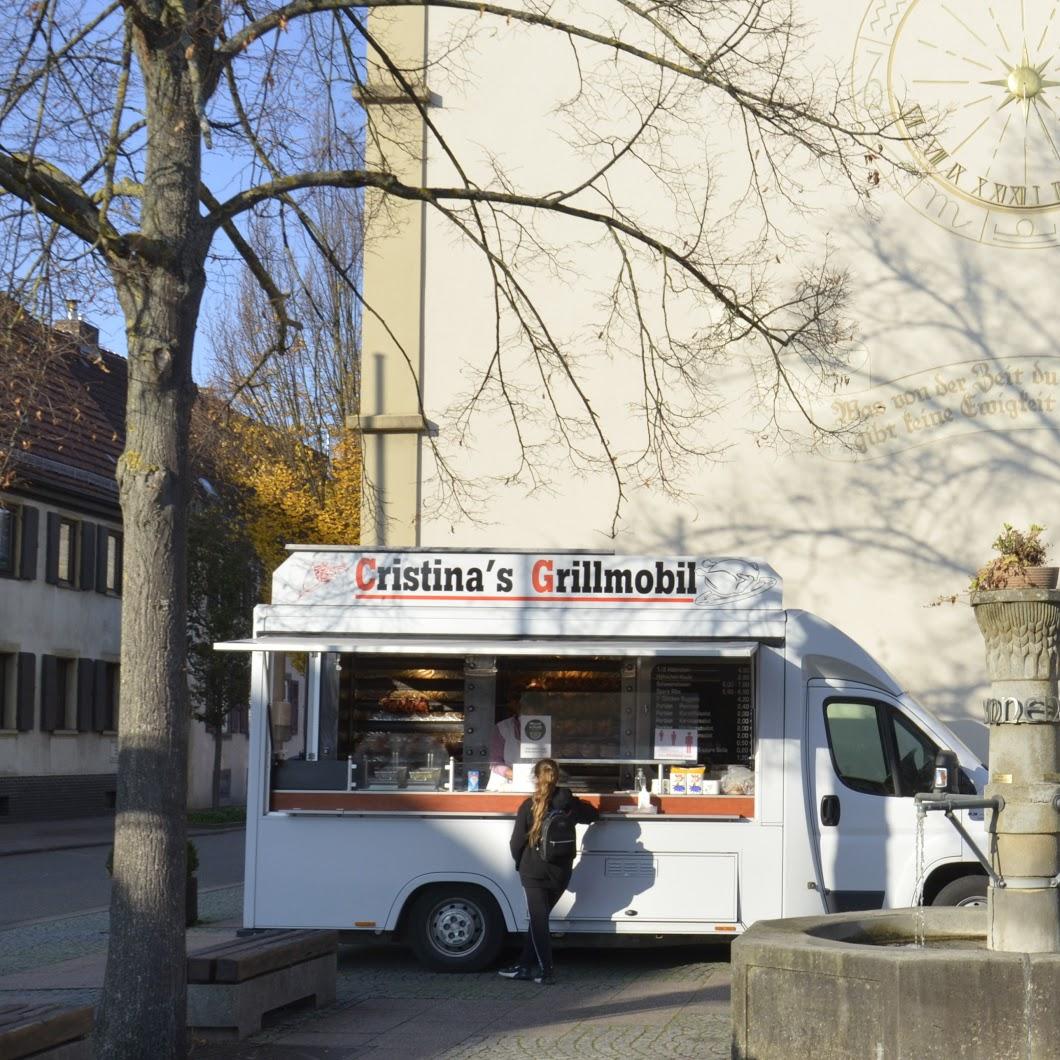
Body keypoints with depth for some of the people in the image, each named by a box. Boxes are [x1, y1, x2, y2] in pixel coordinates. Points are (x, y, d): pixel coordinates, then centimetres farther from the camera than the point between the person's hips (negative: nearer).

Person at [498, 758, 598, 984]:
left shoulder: (528, 806, -11)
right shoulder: (570, 804, -1)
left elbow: (517, 842, -7)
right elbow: (592, 815, 19)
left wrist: (520, 863, 11)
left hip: (534, 872, -4)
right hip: (560, 873, 4)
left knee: (538, 919, 2)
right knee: (540, 917, 14)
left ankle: (545, 971, -2)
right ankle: (525, 966, 19)